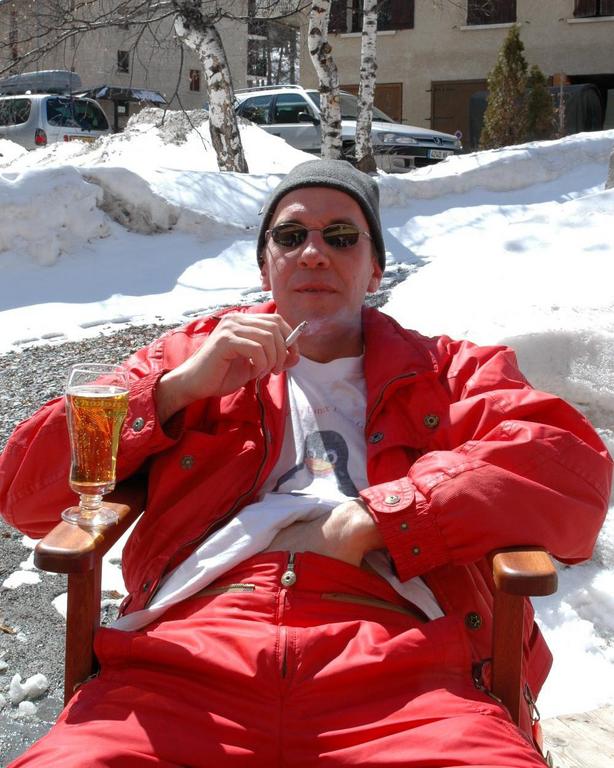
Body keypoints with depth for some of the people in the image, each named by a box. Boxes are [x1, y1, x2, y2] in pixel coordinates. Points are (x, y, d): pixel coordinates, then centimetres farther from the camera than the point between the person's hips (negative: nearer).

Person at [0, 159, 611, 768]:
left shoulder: (452, 372, 25)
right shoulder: (189, 357, 27)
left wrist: (378, 520, -5)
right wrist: (178, 388, 6)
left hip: (396, 654, 0)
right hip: (190, 650, 1)